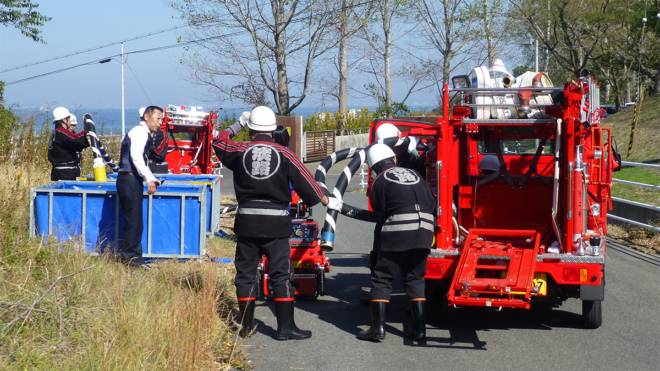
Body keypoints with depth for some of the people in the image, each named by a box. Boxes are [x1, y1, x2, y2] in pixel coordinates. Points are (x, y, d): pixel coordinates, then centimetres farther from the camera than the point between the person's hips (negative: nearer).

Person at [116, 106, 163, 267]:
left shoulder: (144, 133, 23)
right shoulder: (140, 131, -8)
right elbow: (135, 156, -21)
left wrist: (152, 179, 23)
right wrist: (149, 179, -24)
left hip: (133, 180, 10)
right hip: (129, 179, -10)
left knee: (134, 222, 11)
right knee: (134, 221, -10)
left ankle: (128, 256, 14)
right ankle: (131, 257, -8)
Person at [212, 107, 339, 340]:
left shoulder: (240, 152, -1)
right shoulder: (284, 154, -4)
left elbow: (219, 143, 20)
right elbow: (305, 182, 0)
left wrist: (238, 125, 31)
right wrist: (327, 201, 13)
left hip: (246, 221, 2)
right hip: (276, 222, -1)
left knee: (246, 272, 11)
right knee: (281, 274, 3)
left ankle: (246, 325, 17)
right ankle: (285, 326, 1)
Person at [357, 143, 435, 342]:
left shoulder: (379, 182, 5)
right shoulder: (414, 174, 19)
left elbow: (380, 213, 5)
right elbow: (431, 202, 16)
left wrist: (380, 232, 19)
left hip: (397, 233, -5)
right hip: (424, 231, 5)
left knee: (382, 278, 3)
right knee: (415, 278, 15)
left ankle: (378, 328, -4)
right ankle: (419, 327, 8)